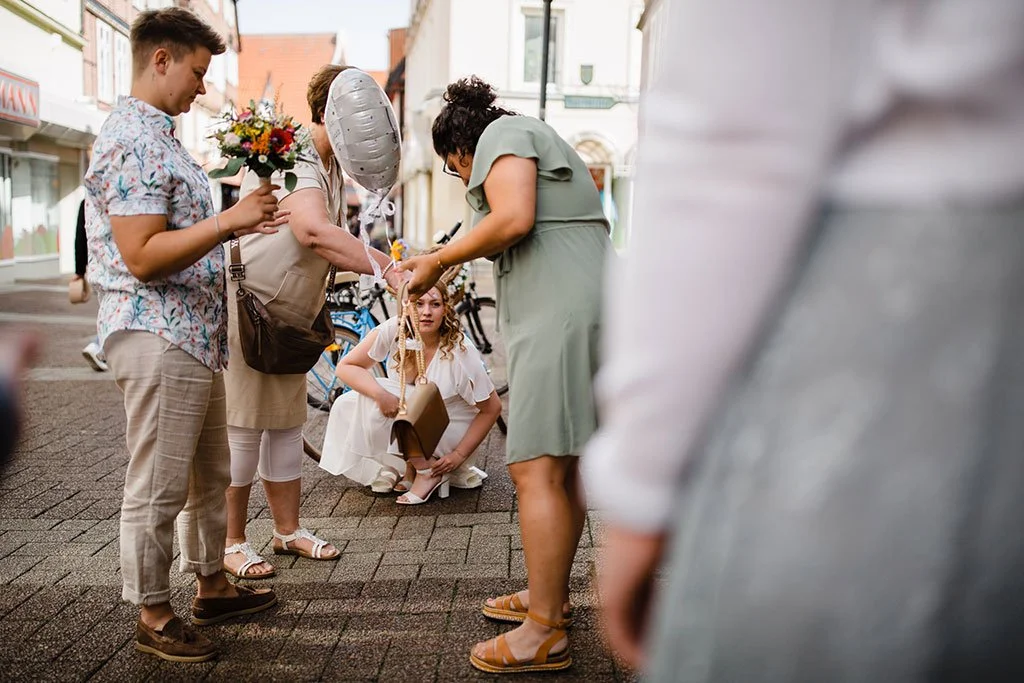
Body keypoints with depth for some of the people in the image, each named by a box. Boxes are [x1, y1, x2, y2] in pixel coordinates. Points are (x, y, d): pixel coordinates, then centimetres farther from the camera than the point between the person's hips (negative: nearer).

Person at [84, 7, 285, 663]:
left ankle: (212, 585, 33)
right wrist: (229, 221, -23)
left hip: (196, 336, 11)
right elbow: (142, 256, -23)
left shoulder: (159, 136, 17)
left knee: (212, 473, 19)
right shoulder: (131, 142, -16)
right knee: (159, 486, 1)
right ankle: (154, 616, 14)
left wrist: (239, 221, 14)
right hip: (158, 337, -11)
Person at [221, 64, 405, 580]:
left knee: (286, 422, 13)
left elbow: (330, 246, 18)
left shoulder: (330, 168, 12)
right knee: (242, 426, -3)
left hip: (288, 316, 10)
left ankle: (288, 530, 24)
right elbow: (314, 231, -37)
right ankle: (231, 543, 8)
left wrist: (391, 263, 3)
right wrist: (385, 269, -40)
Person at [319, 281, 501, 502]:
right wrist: (381, 394, -34)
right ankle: (411, 469, 1)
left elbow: (492, 408, -15)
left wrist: (459, 455, -16)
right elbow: (345, 367, -16)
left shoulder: (461, 351, -24)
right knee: (346, 406, -13)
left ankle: (429, 472, -8)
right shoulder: (394, 330, -18)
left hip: (450, 432, -5)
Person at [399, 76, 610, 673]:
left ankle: (545, 634, -7)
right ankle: (553, 592, 29)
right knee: (565, 462, 17)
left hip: (558, 315, -11)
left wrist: (439, 260, -6)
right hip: (593, 306, 11)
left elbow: (514, 220, -16)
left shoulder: (504, 134, 1)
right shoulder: (546, 141, 31)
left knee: (537, 467, -11)